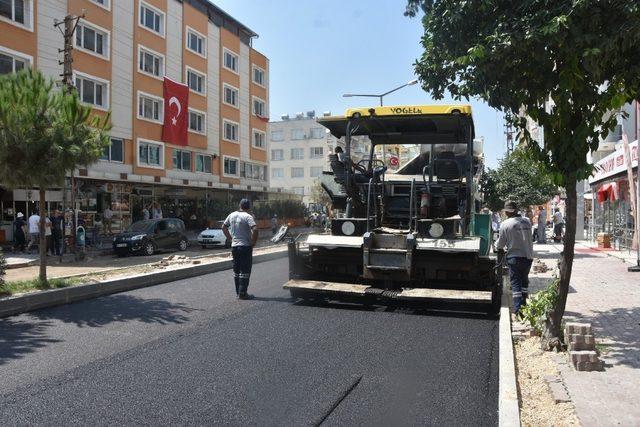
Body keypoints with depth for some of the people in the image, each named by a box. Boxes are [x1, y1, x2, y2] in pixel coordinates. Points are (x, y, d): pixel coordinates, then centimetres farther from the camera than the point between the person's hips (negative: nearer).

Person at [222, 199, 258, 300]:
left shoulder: (232, 215, 7)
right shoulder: (248, 216, -13)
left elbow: (224, 227, 18)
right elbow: (255, 229, -26)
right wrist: (253, 242, -13)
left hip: (234, 246, 6)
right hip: (245, 246, -6)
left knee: (236, 270, 14)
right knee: (245, 271, -1)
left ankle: (238, 292, 20)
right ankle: (242, 293, -1)